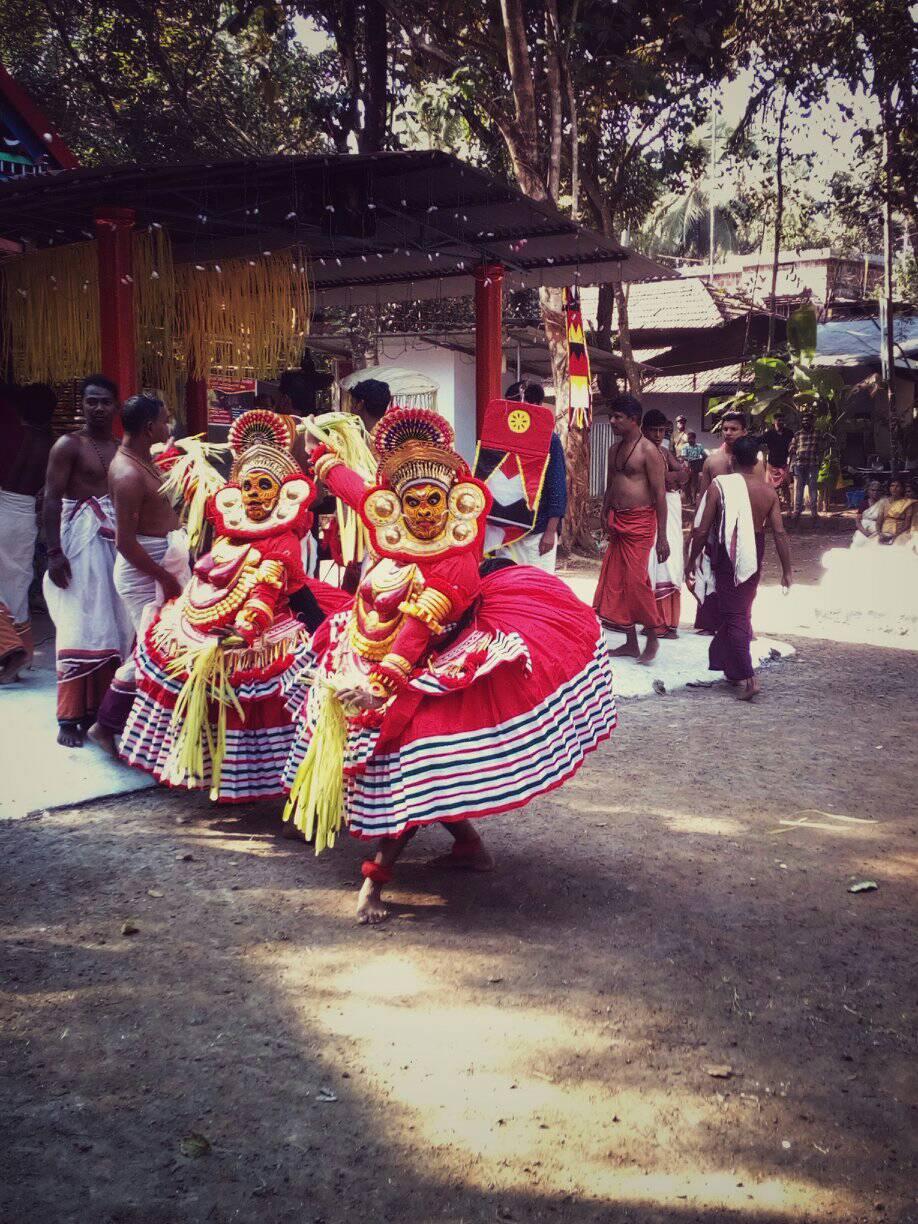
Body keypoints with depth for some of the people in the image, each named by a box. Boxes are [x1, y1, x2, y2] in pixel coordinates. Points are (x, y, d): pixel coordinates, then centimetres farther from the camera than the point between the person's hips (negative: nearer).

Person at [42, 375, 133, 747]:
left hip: (116, 543, 5)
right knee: (80, 627, -6)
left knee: (114, 625, 5)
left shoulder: (121, 449, 13)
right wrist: (54, 552, -15)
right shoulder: (68, 446, -3)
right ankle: (70, 717, -2)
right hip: (81, 541, -5)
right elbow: (52, 500, -7)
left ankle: (100, 705, 15)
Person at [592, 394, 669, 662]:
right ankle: (631, 643, 16)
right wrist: (604, 517, 15)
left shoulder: (648, 451, -10)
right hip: (617, 524, 8)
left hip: (640, 522, -8)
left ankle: (652, 637, 6)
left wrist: (662, 537, -15)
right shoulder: (615, 449, 13)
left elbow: (660, 494, -12)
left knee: (635, 580, -12)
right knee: (617, 582, 7)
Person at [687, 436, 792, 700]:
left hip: (727, 554, -4)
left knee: (733, 616, -1)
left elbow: (702, 530, -13)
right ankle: (733, 668, 33)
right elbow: (779, 533, -4)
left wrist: (691, 563, -3)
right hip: (754, 557, 5)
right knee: (743, 613, 20)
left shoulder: (720, 485, -13)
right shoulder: (769, 491, -3)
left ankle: (747, 678, -12)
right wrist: (786, 570, 3)